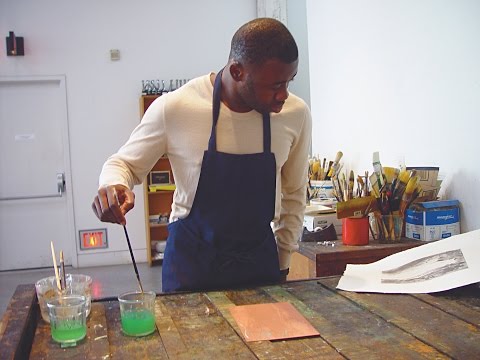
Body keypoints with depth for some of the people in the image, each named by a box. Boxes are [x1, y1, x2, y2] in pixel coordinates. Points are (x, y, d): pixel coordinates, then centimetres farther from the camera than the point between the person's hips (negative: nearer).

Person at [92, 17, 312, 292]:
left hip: (260, 259, 3)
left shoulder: (296, 114, -9)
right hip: (191, 260, -2)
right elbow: (122, 164, -2)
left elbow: (294, 194, 6)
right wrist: (114, 186, -25)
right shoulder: (174, 108, -17)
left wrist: (282, 262, 6)